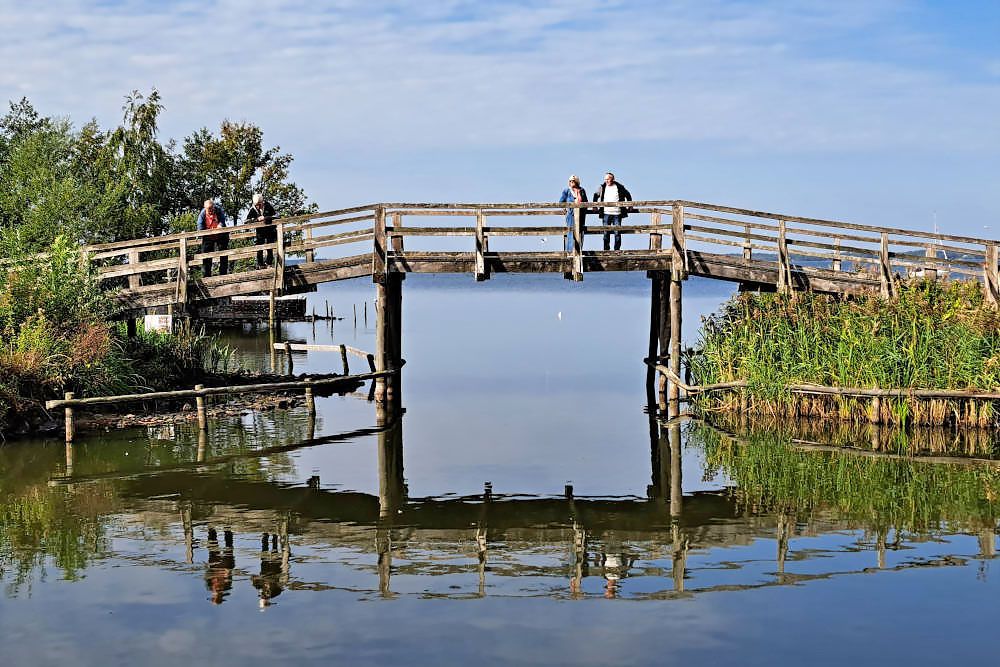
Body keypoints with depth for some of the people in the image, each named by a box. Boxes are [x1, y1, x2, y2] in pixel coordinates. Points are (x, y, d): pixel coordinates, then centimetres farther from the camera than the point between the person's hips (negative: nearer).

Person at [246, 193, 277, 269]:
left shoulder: (268, 206, -14)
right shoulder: (252, 209, -11)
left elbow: (275, 217, -14)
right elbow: (247, 221, -11)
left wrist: (265, 218, -27)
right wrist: (257, 219, -27)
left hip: (270, 230, -1)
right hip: (260, 231, 1)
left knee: (270, 248, 0)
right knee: (259, 248, -5)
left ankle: (269, 263, 11)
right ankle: (260, 264, 2)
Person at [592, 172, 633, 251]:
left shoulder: (619, 187, 1)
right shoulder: (602, 187, 4)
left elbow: (628, 195, 15)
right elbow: (595, 195, 20)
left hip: (617, 214, -1)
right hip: (606, 213, 1)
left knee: (617, 233, -1)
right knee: (606, 233, 1)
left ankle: (617, 249, 6)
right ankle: (606, 249, 7)